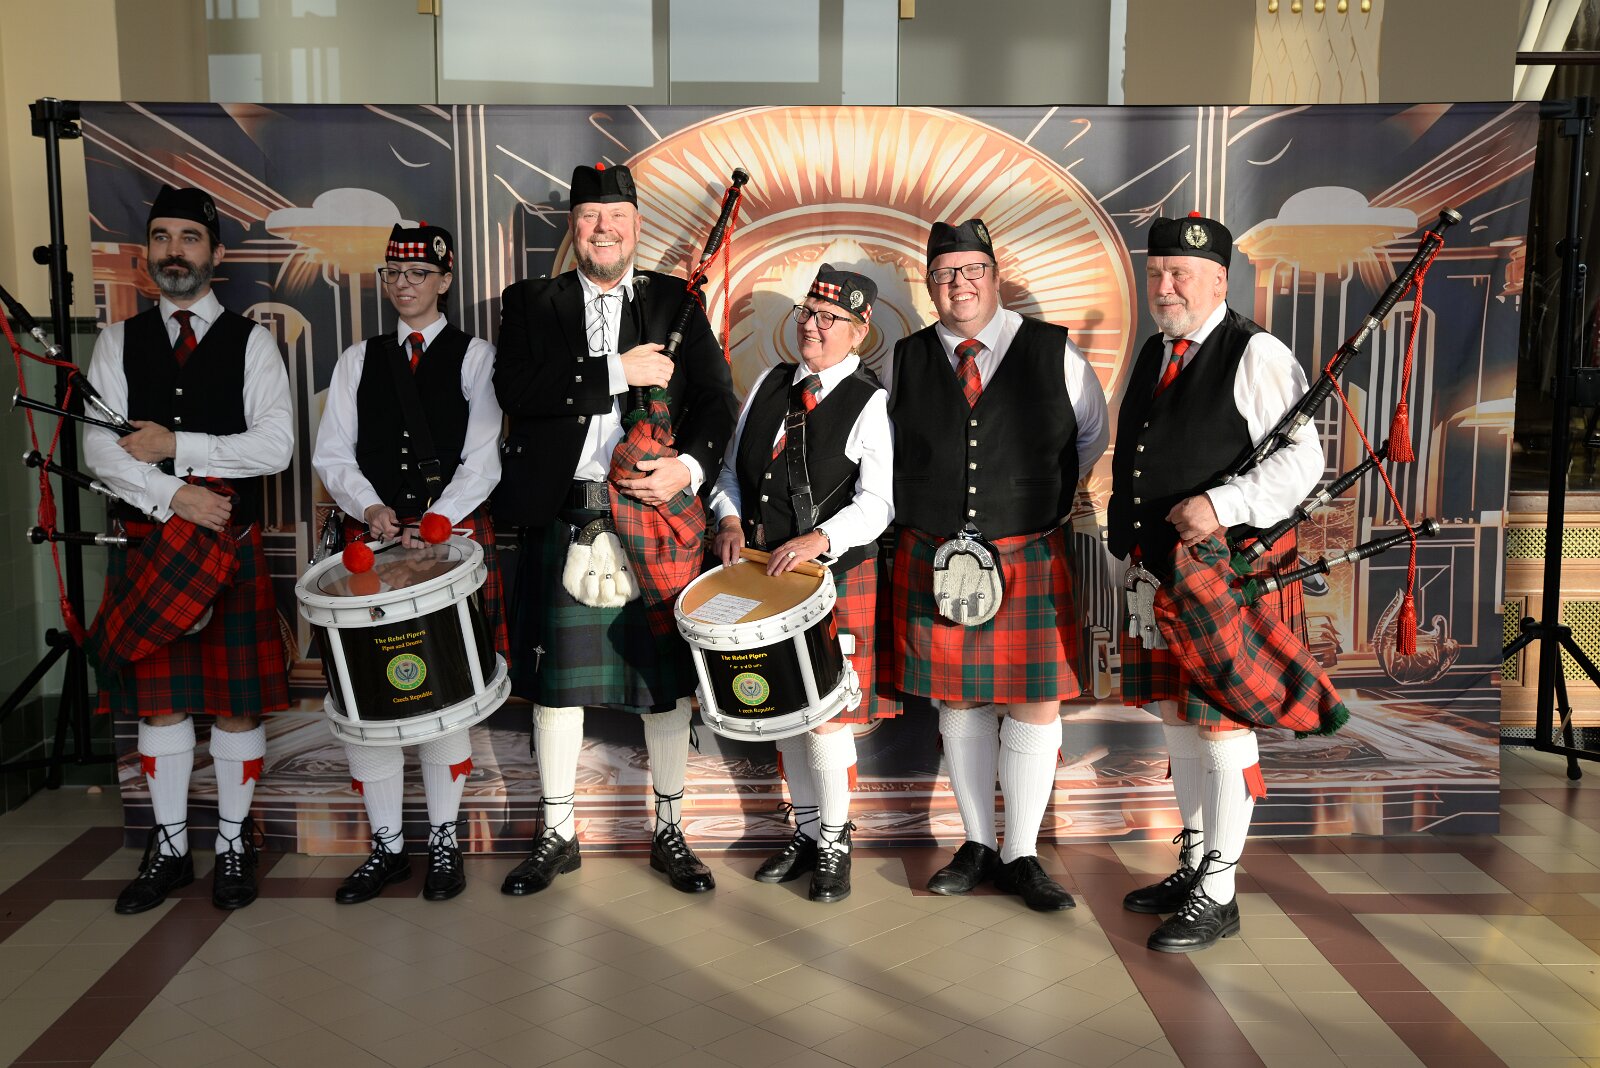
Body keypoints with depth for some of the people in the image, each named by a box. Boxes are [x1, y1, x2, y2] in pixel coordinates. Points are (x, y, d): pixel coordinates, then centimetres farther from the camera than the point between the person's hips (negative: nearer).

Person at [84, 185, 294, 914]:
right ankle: (169, 849, 22)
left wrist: (177, 446, -12)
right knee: (158, 696, 9)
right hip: (145, 543, 2)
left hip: (231, 545, -2)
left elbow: (275, 447, -9)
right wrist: (173, 496, -14)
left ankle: (234, 843, 18)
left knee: (237, 697, 3)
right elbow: (99, 449, -2)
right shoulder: (118, 342, 9)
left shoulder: (251, 343, 2)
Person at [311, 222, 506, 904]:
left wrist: (435, 521, -16)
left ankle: (444, 840, 14)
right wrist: (370, 508, -10)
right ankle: (386, 845, 13)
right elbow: (332, 453, 9)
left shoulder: (475, 357, 5)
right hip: (370, 539, 3)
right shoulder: (358, 360, 15)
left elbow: (483, 459, -3)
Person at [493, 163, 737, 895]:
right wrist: (616, 371, -15)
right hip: (561, 517, 0)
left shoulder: (676, 301, 9)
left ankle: (669, 832, 23)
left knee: (665, 676, 8)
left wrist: (689, 466, -16)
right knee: (555, 677, 8)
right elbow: (513, 388, -10)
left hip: (657, 514, 0)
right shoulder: (531, 303, 7)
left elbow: (716, 400, 2)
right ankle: (558, 834, 24)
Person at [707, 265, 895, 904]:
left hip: (837, 575, -6)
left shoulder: (870, 404, -7)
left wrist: (819, 540, -29)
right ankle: (806, 830, 30)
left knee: (826, 711, -3)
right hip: (764, 572, 6)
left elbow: (876, 505, -15)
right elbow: (732, 470, 15)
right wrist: (730, 520, -3)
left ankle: (835, 840, 17)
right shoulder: (770, 385, 10)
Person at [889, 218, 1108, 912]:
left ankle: (1021, 856, 15)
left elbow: (1093, 436, 16)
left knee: (1035, 705, 0)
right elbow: (887, 449, 20)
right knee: (959, 704, 9)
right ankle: (977, 846, 24)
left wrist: (1042, 496, 12)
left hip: (1029, 561, -1)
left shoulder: (1053, 353, 1)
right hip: (935, 560, 2)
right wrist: (923, 504, 11)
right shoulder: (906, 361, 5)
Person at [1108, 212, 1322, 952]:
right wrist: (1129, 542, 16)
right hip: (1157, 579, 8)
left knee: (1223, 729, -1)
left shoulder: (1256, 356, -9)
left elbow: (1302, 462, -14)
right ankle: (1194, 863, 31)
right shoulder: (1153, 355, 14)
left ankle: (1218, 893, 11)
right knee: (1178, 724, 16)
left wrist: (1223, 505, -26)